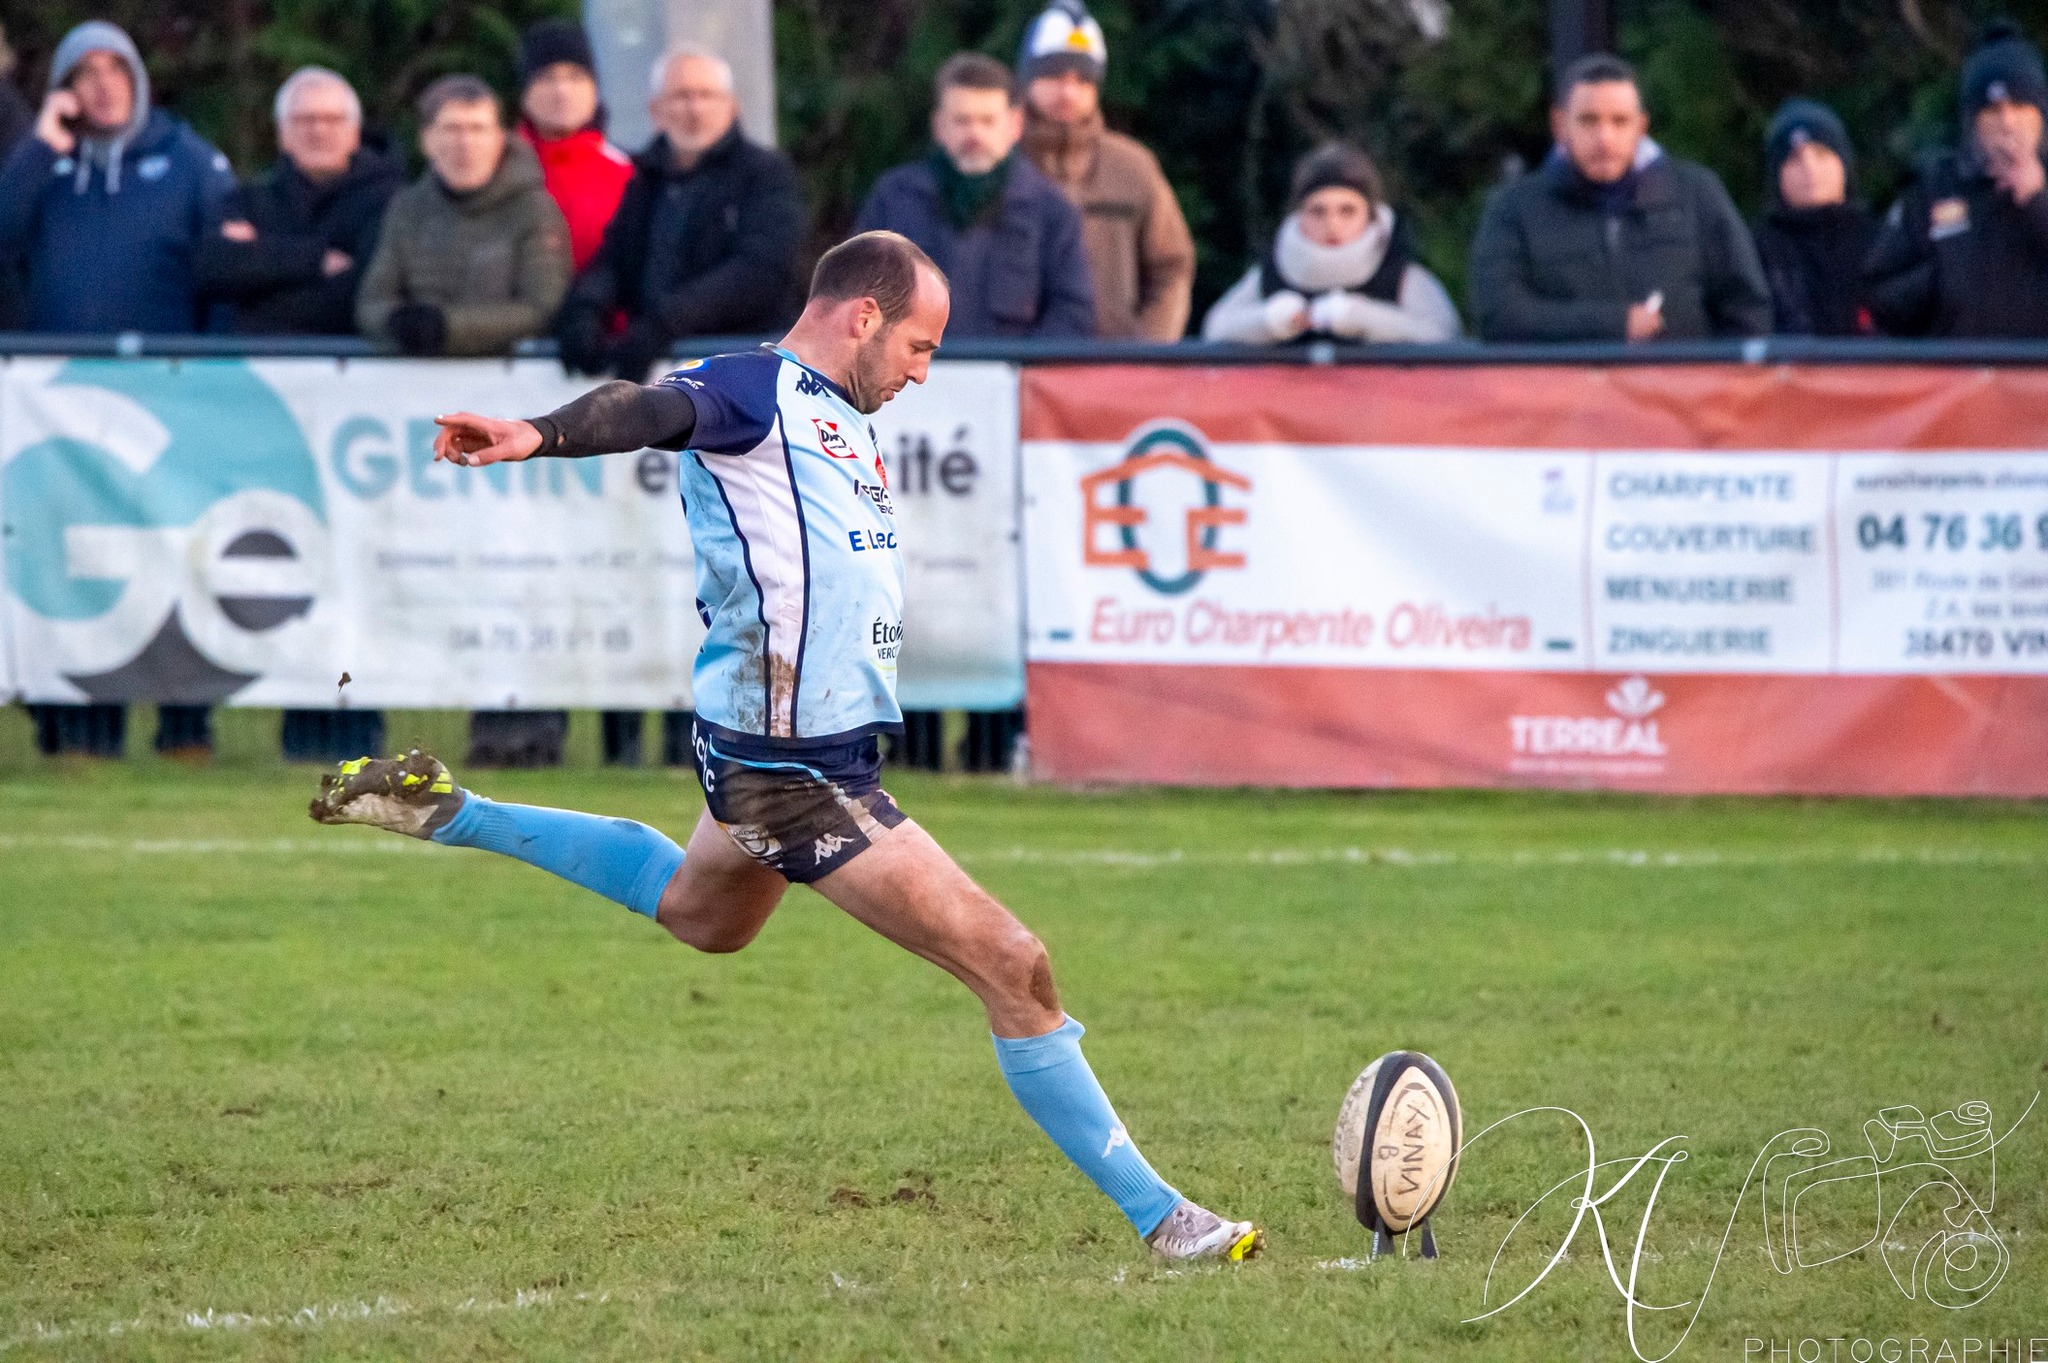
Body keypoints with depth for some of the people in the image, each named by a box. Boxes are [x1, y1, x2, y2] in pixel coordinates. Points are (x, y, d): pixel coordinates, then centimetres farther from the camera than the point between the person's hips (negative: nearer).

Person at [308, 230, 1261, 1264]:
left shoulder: (838, 417, 15)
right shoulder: (755, 389, -14)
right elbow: (647, 410, -34)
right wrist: (538, 436, -51)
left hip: (802, 744, 11)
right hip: (799, 771, -11)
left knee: (701, 913, 38)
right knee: (1013, 972, -9)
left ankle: (446, 814, 42)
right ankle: (1159, 1217, -2)